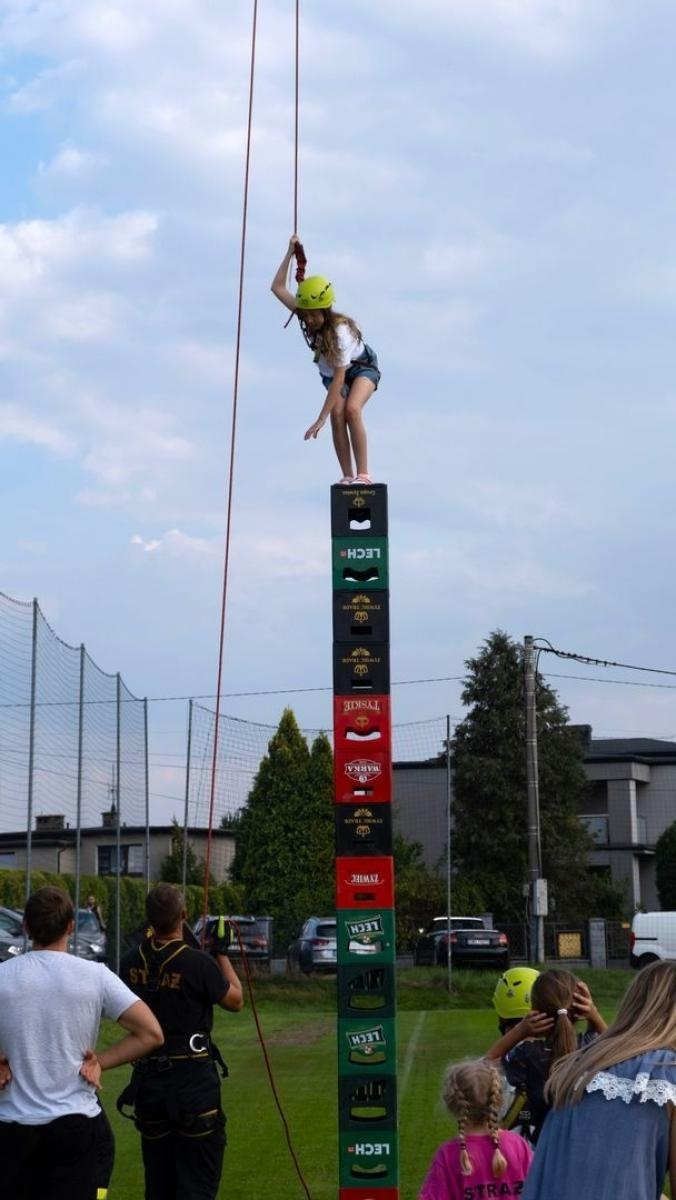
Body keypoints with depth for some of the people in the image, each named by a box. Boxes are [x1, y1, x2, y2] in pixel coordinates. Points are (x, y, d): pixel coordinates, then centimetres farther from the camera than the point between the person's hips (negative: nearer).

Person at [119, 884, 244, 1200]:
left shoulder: (131, 962, -2)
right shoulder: (198, 963, -17)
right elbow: (235, 1000, -2)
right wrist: (222, 952, 9)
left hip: (147, 1079, 5)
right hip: (193, 1081, -5)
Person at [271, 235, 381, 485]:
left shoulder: (341, 331, -38)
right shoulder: (305, 313, -20)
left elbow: (339, 380, -38)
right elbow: (277, 288, -14)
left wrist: (320, 419, -40)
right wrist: (290, 253, -24)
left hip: (362, 367, -5)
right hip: (332, 373, 6)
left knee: (351, 409, -32)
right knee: (337, 413, -22)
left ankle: (363, 474, -28)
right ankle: (347, 476, -20)